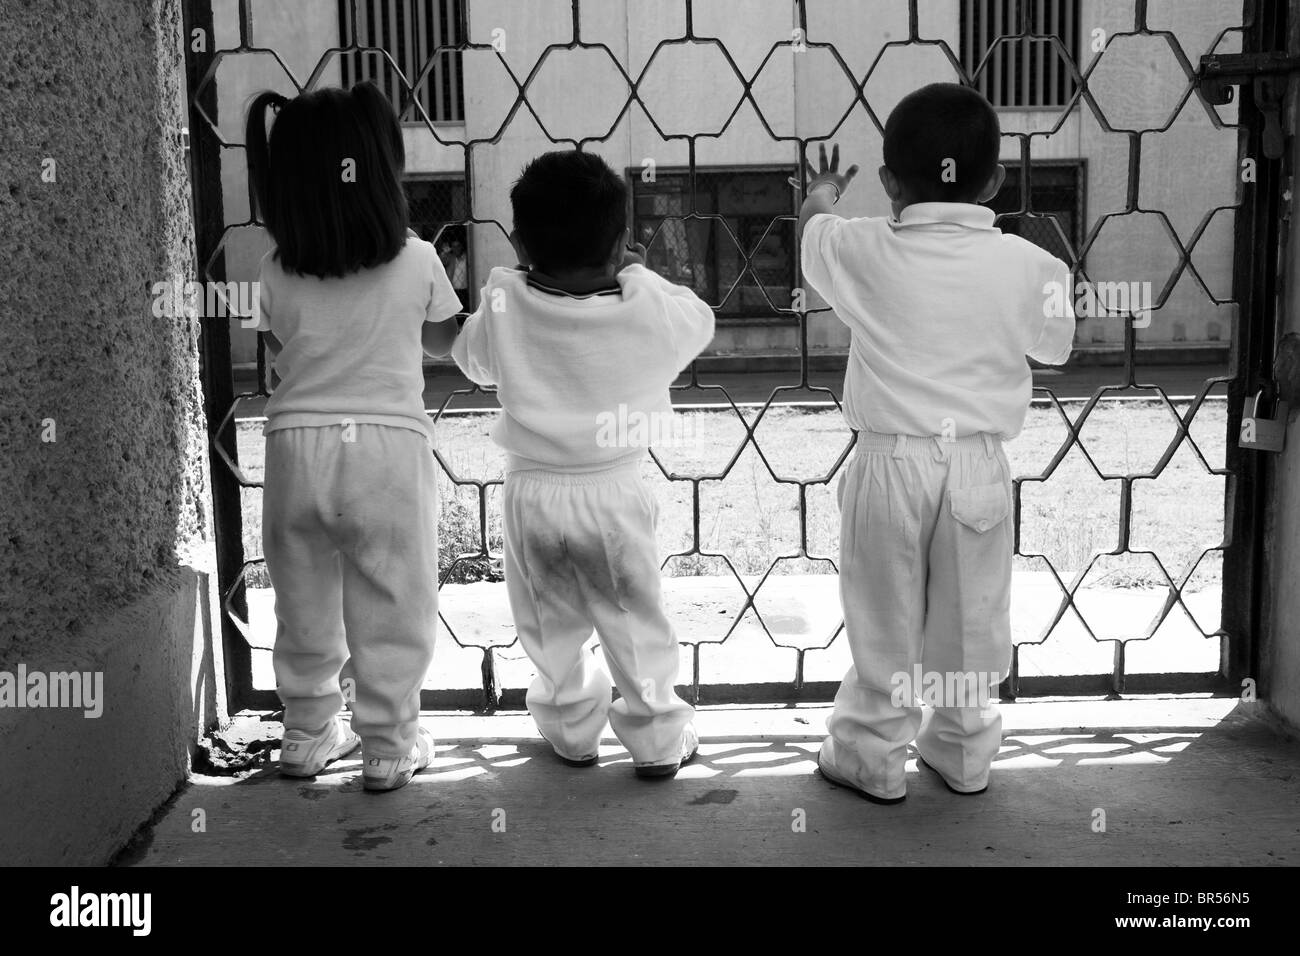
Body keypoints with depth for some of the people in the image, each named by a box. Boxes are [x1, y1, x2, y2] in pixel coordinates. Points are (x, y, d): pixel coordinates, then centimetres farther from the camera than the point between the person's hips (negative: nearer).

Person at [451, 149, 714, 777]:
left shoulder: (504, 305, -15)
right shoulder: (647, 308, -18)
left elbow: (474, 360, 4)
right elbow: (699, 324, 2)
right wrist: (638, 274, 11)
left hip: (532, 488, 1)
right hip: (614, 491, -1)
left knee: (551, 627, 19)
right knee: (634, 622, 15)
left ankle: (572, 731, 34)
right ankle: (658, 738, 26)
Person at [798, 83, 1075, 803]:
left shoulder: (866, 251, -9)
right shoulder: (1028, 265, -7)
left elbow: (812, 228, 14)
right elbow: (1053, 350, 10)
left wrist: (822, 190, 36)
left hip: (889, 460, -1)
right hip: (979, 465, 2)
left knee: (884, 618, 12)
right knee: (969, 617, 16)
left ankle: (874, 759, 24)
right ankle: (963, 754, 31)